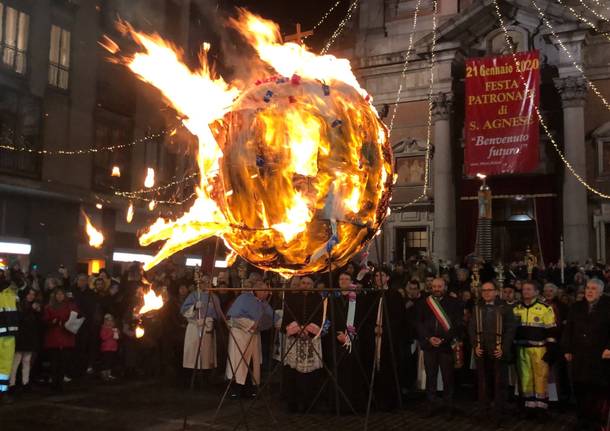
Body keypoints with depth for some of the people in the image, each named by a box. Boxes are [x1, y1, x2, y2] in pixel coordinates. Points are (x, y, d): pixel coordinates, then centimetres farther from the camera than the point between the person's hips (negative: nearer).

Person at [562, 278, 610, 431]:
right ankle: (583, 418, 15)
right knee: (580, 388, 4)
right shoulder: (577, 307, 11)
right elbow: (568, 330, 10)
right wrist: (567, 349, 5)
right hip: (579, 356, 3)